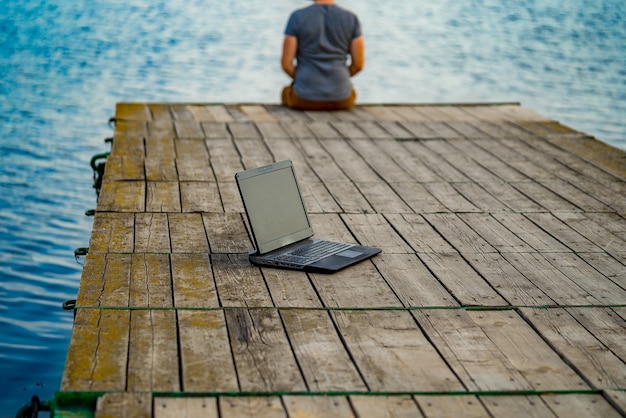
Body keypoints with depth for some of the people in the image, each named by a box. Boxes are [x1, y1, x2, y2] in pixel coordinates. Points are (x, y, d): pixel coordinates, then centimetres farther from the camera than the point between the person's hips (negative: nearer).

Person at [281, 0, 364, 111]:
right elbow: (358, 64, -1)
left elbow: (286, 63, -8)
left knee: (287, 93, 37)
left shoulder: (297, 18, -9)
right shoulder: (351, 19, -4)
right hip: (340, 99, 1)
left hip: (306, 98, -1)